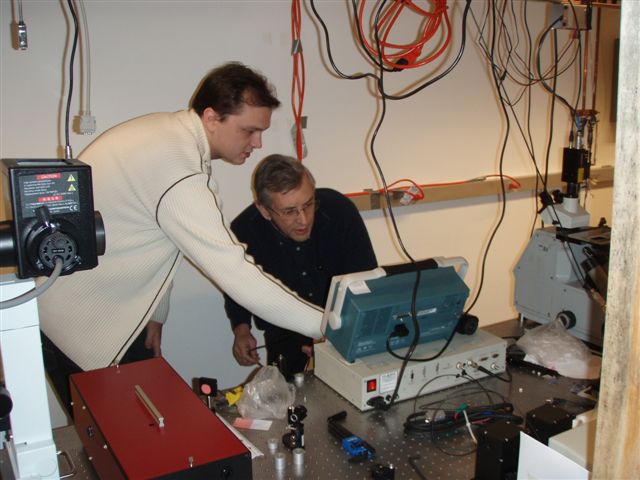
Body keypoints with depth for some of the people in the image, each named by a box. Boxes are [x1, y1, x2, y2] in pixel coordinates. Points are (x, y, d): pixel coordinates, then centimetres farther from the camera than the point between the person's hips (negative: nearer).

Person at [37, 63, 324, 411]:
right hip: (71, 315, -9)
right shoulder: (179, 173, -30)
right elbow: (235, 275, -32)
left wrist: (155, 315, 13)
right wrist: (325, 325, -26)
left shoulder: (167, 130, 1)